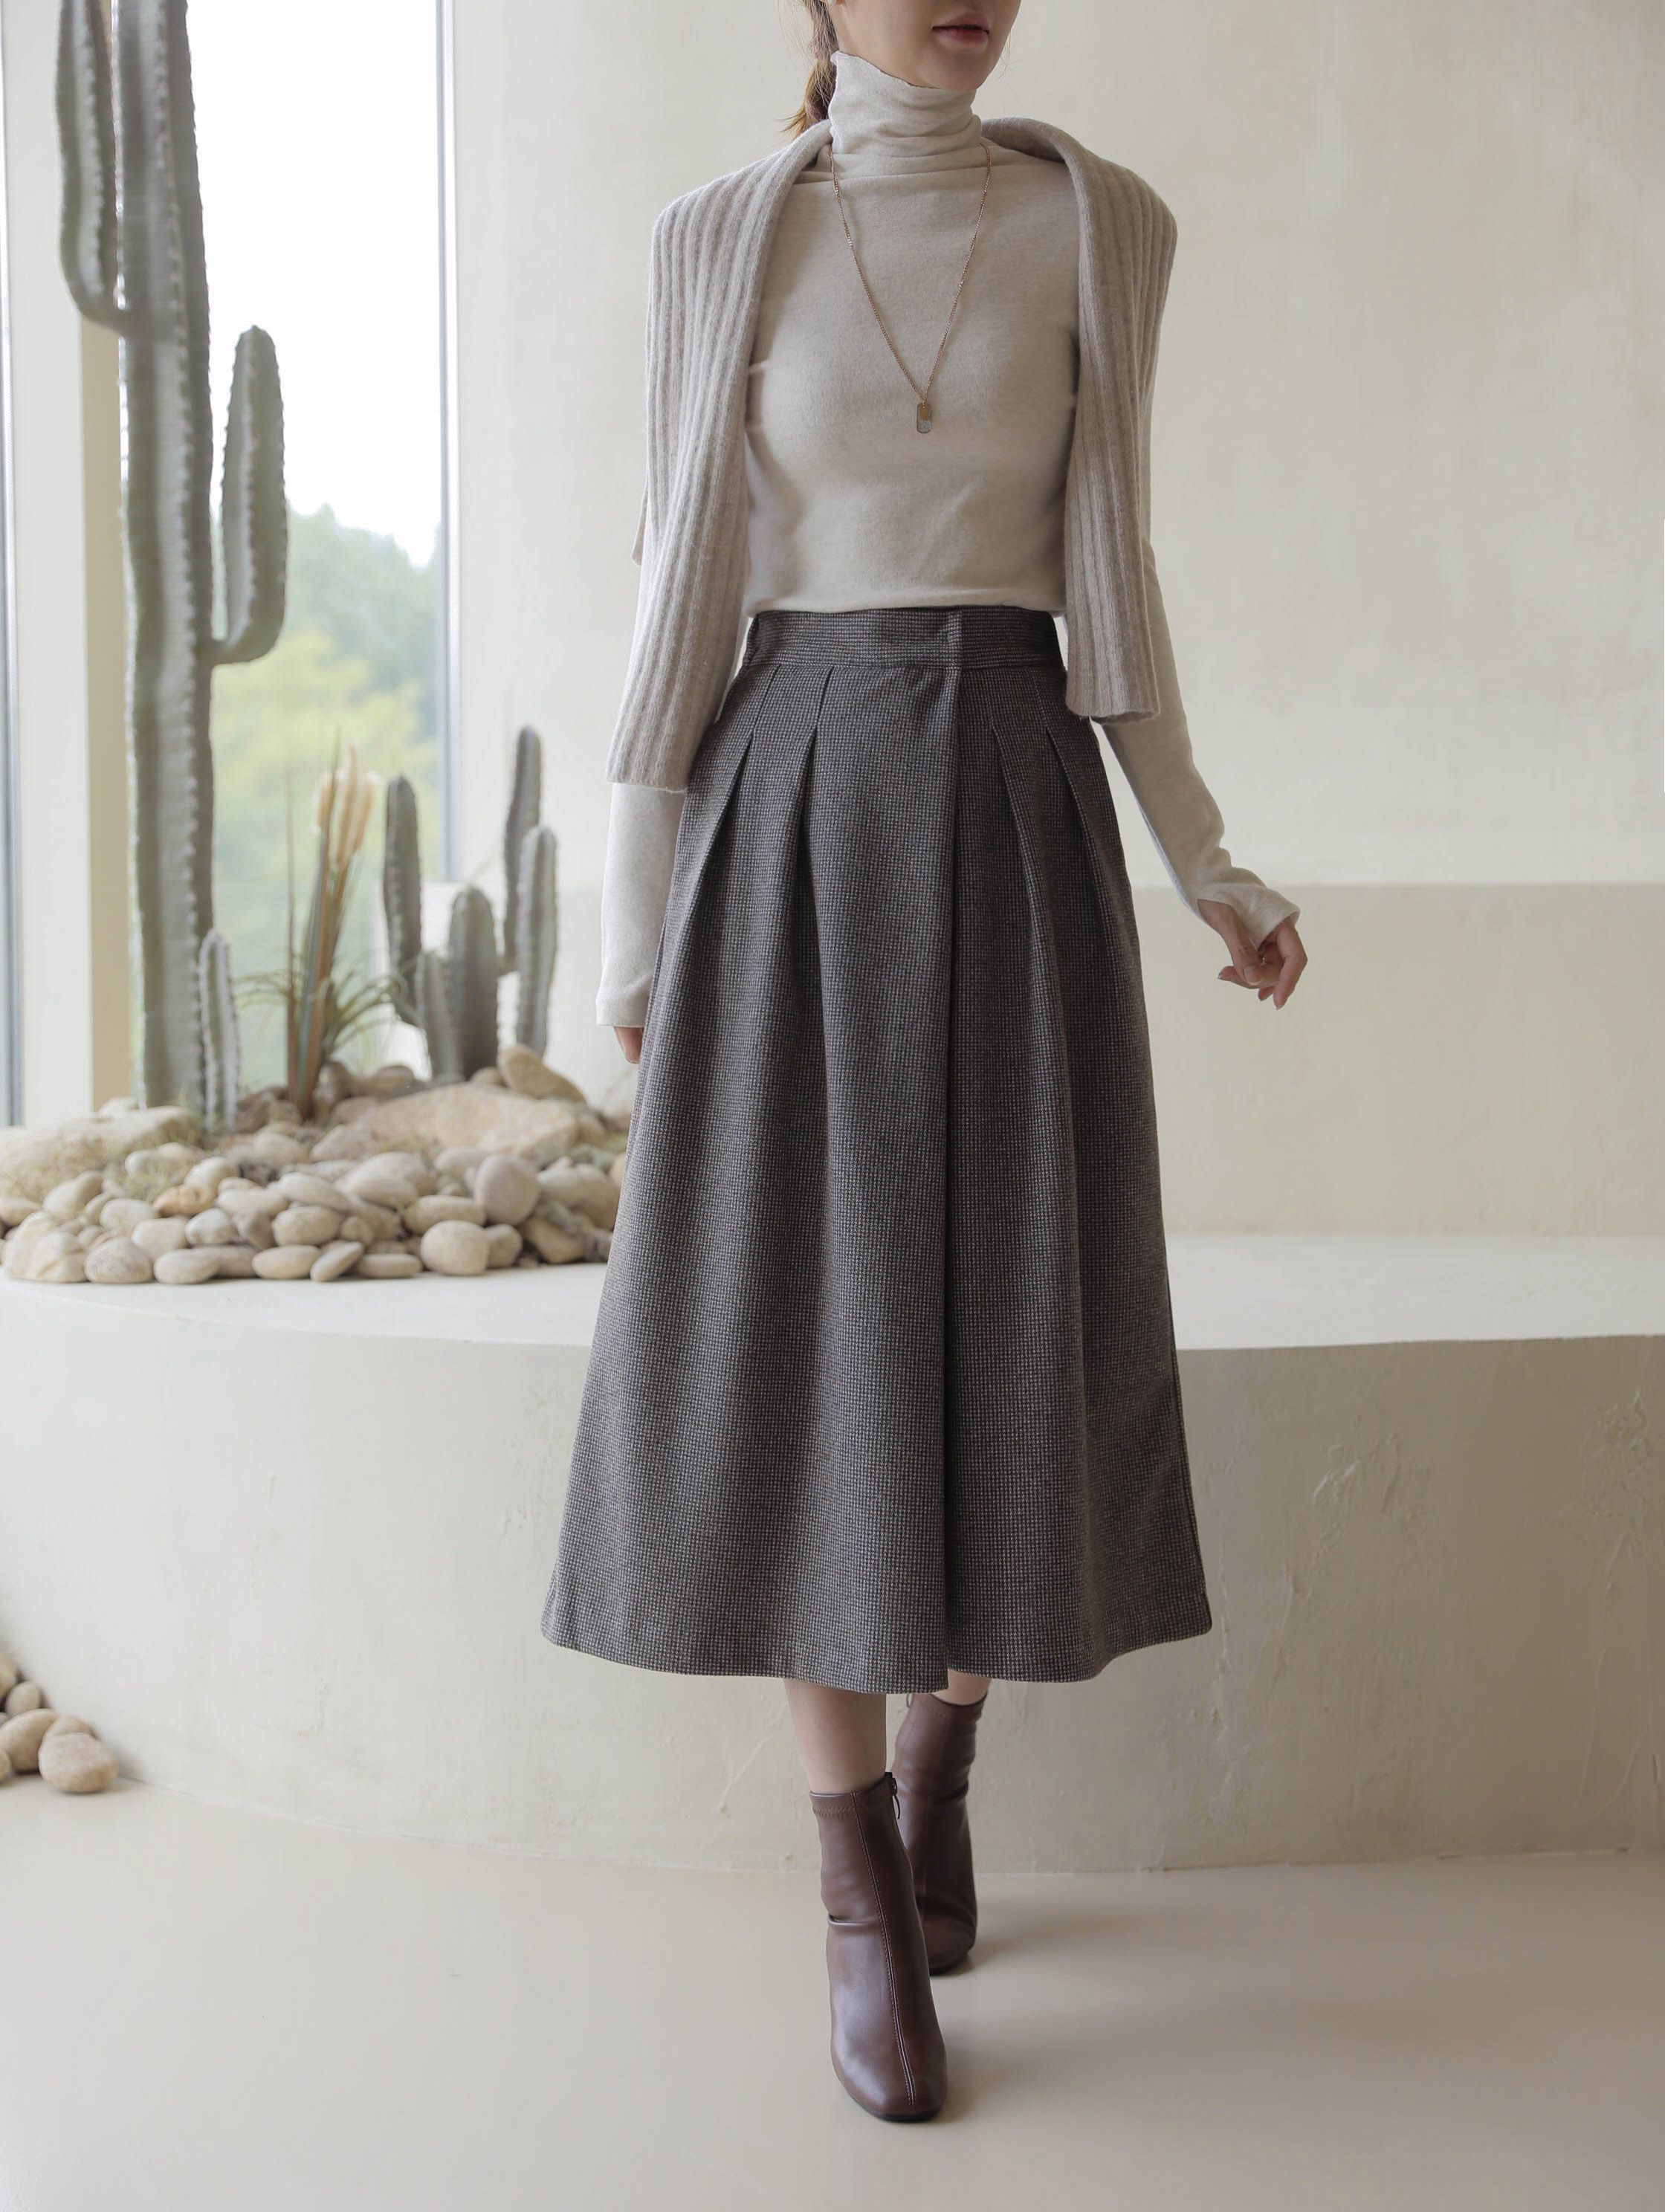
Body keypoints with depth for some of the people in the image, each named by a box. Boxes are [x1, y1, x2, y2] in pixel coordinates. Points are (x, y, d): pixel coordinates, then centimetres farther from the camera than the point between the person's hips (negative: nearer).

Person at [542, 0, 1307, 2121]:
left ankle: (939, 1761, 28)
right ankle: (865, 1901, 7)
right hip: (792, 814, -1)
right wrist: (635, 919, 0)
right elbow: (681, 587, 4)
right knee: (806, 1337, -5)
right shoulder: (717, 242, 5)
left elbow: (1108, 572, 12)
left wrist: (1208, 867, 10)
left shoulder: (1099, 227, 8)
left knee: (1016, 1342, 0)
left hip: (1015, 812, 1)